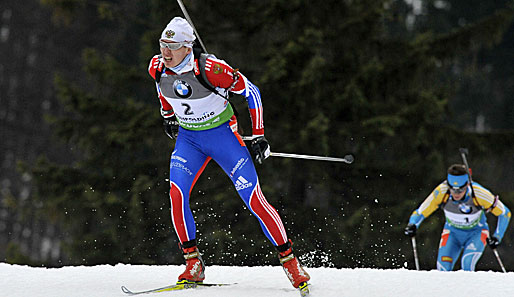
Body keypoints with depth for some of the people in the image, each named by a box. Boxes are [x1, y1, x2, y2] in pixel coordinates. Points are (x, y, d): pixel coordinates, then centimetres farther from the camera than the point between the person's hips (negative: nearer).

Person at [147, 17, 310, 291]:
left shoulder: (209, 69, -27)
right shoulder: (157, 67, -12)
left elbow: (250, 91, -16)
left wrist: (258, 135, -16)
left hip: (222, 134, -4)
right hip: (188, 138, 4)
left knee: (254, 199, -10)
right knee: (176, 194, -19)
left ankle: (289, 260, 3)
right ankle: (193, 265, -7)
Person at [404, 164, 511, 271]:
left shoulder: (479, 194, -31)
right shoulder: (441, 192, -28)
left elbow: (505, 213, -15)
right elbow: (420, 213, -16)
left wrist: (497, 237, -25)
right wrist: (412, 225, -37)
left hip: (476, 233, -2)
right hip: (452, 232, 2)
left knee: (467, 264, -28)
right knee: (443, 267, -17)